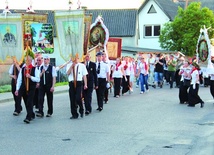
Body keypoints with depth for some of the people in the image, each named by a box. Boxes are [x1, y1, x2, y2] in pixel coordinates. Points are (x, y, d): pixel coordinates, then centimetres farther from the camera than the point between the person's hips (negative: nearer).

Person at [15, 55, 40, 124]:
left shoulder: (35, 69, -3)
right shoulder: (22, 69, 7)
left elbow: (38, 79, -8)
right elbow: (19, 80, 7)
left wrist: (30, 77, -22)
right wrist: (17, 89, 3)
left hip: (31, 89, -4)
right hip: (23, 89, 4)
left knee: (29, 103, -12)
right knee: (26, 103, 11)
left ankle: (28, 118, -15)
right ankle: (32, 115, 29)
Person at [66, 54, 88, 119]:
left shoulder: (82, 65, 6)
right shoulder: (69, 65, 10)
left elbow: (84, 75, 5)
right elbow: (68, 73, -7)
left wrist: (85, 84, -2)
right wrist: (72, 65, -13)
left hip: (79, 83, -2)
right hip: (71, 83, 3)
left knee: (78, 98, -15)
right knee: (72, 100, 5)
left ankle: (81, 110, 14)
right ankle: (74, 114, 16)